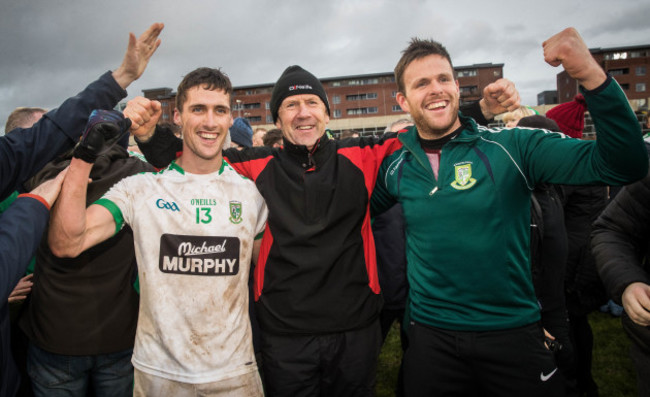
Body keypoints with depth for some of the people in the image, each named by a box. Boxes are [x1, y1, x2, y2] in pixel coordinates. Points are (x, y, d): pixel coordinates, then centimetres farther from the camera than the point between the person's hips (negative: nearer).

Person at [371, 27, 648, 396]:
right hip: (430, 336, 2)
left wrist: (591, 74, -29)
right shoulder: (396, 168, -1)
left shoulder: (512, 146, -10)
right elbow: (369, 209, 19)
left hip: (513, 334, -1)